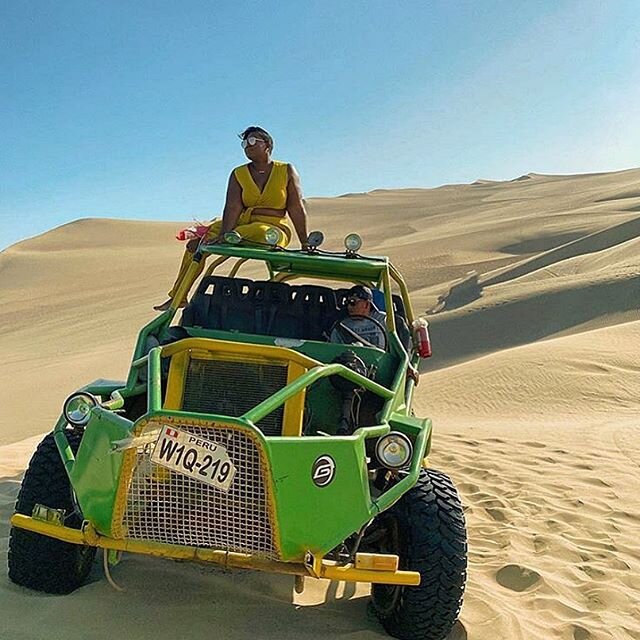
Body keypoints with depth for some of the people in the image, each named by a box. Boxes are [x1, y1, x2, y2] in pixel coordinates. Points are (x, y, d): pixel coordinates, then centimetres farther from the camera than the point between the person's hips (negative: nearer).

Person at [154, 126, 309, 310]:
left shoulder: (287, 171, -1)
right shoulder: (238, 175, 6)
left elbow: (297, 208, -6)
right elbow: (233, 207, -9)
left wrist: (305, 244, -10)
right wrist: (224, 233, -26)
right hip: (241, 224, 4)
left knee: (260, 232, -43)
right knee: (194, 245, -4)